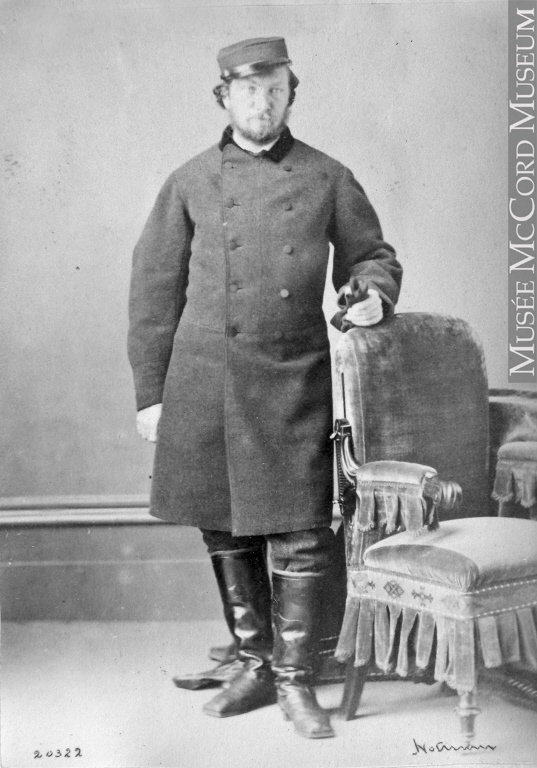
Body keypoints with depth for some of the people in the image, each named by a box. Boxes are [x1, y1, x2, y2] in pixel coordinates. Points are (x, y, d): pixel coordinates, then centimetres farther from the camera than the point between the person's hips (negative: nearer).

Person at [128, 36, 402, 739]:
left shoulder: (328, 179, 5)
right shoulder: (190, 183, 6)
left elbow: (370, 255, 16)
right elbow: (154, 290, 7)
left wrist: (372, 293, -8)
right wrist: (150, 392, 4)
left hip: (294, 384, -1)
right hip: (203, 384, 1)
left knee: (301, 538, -2)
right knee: (227, 534, 10)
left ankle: (295, 681, 16)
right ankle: (255, 668, 28)